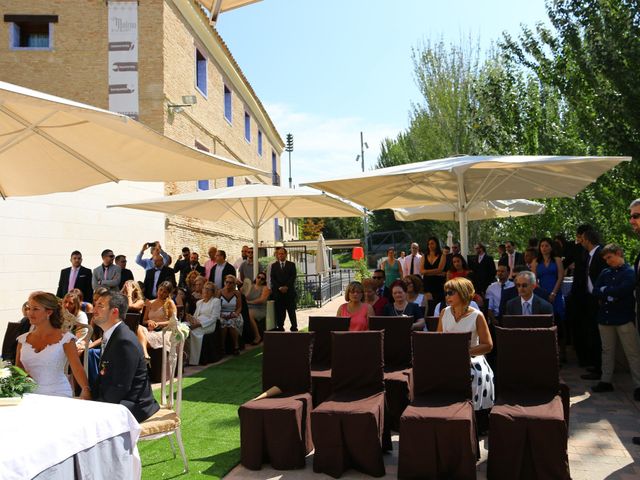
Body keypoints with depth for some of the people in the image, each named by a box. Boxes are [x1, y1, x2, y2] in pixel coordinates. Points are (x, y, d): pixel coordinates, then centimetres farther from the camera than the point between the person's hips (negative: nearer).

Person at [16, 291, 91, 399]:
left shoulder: (65, 338, -3)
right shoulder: (23, 339, 10)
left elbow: (77, 368, -11)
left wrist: (86, 390, -26)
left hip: (58, 394, -3)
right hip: (30, 396, 4)